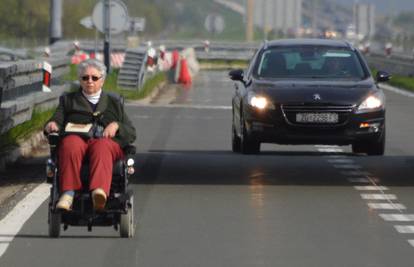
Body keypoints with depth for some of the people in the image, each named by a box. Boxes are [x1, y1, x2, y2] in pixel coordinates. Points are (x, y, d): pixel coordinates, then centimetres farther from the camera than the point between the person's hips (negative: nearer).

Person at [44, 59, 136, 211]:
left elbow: (131, 134, 20)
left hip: (108, 142, -1)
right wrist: (52, 125, -9)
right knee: (71, 144, -37)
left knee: (101, 147, -38)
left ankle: (99, 192, -64)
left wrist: (116, 125, -1)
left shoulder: (113, 102, 29)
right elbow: (57, 120, 16)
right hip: (77, 139, 1)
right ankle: (68, 193, -51)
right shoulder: (68, 100, 30)